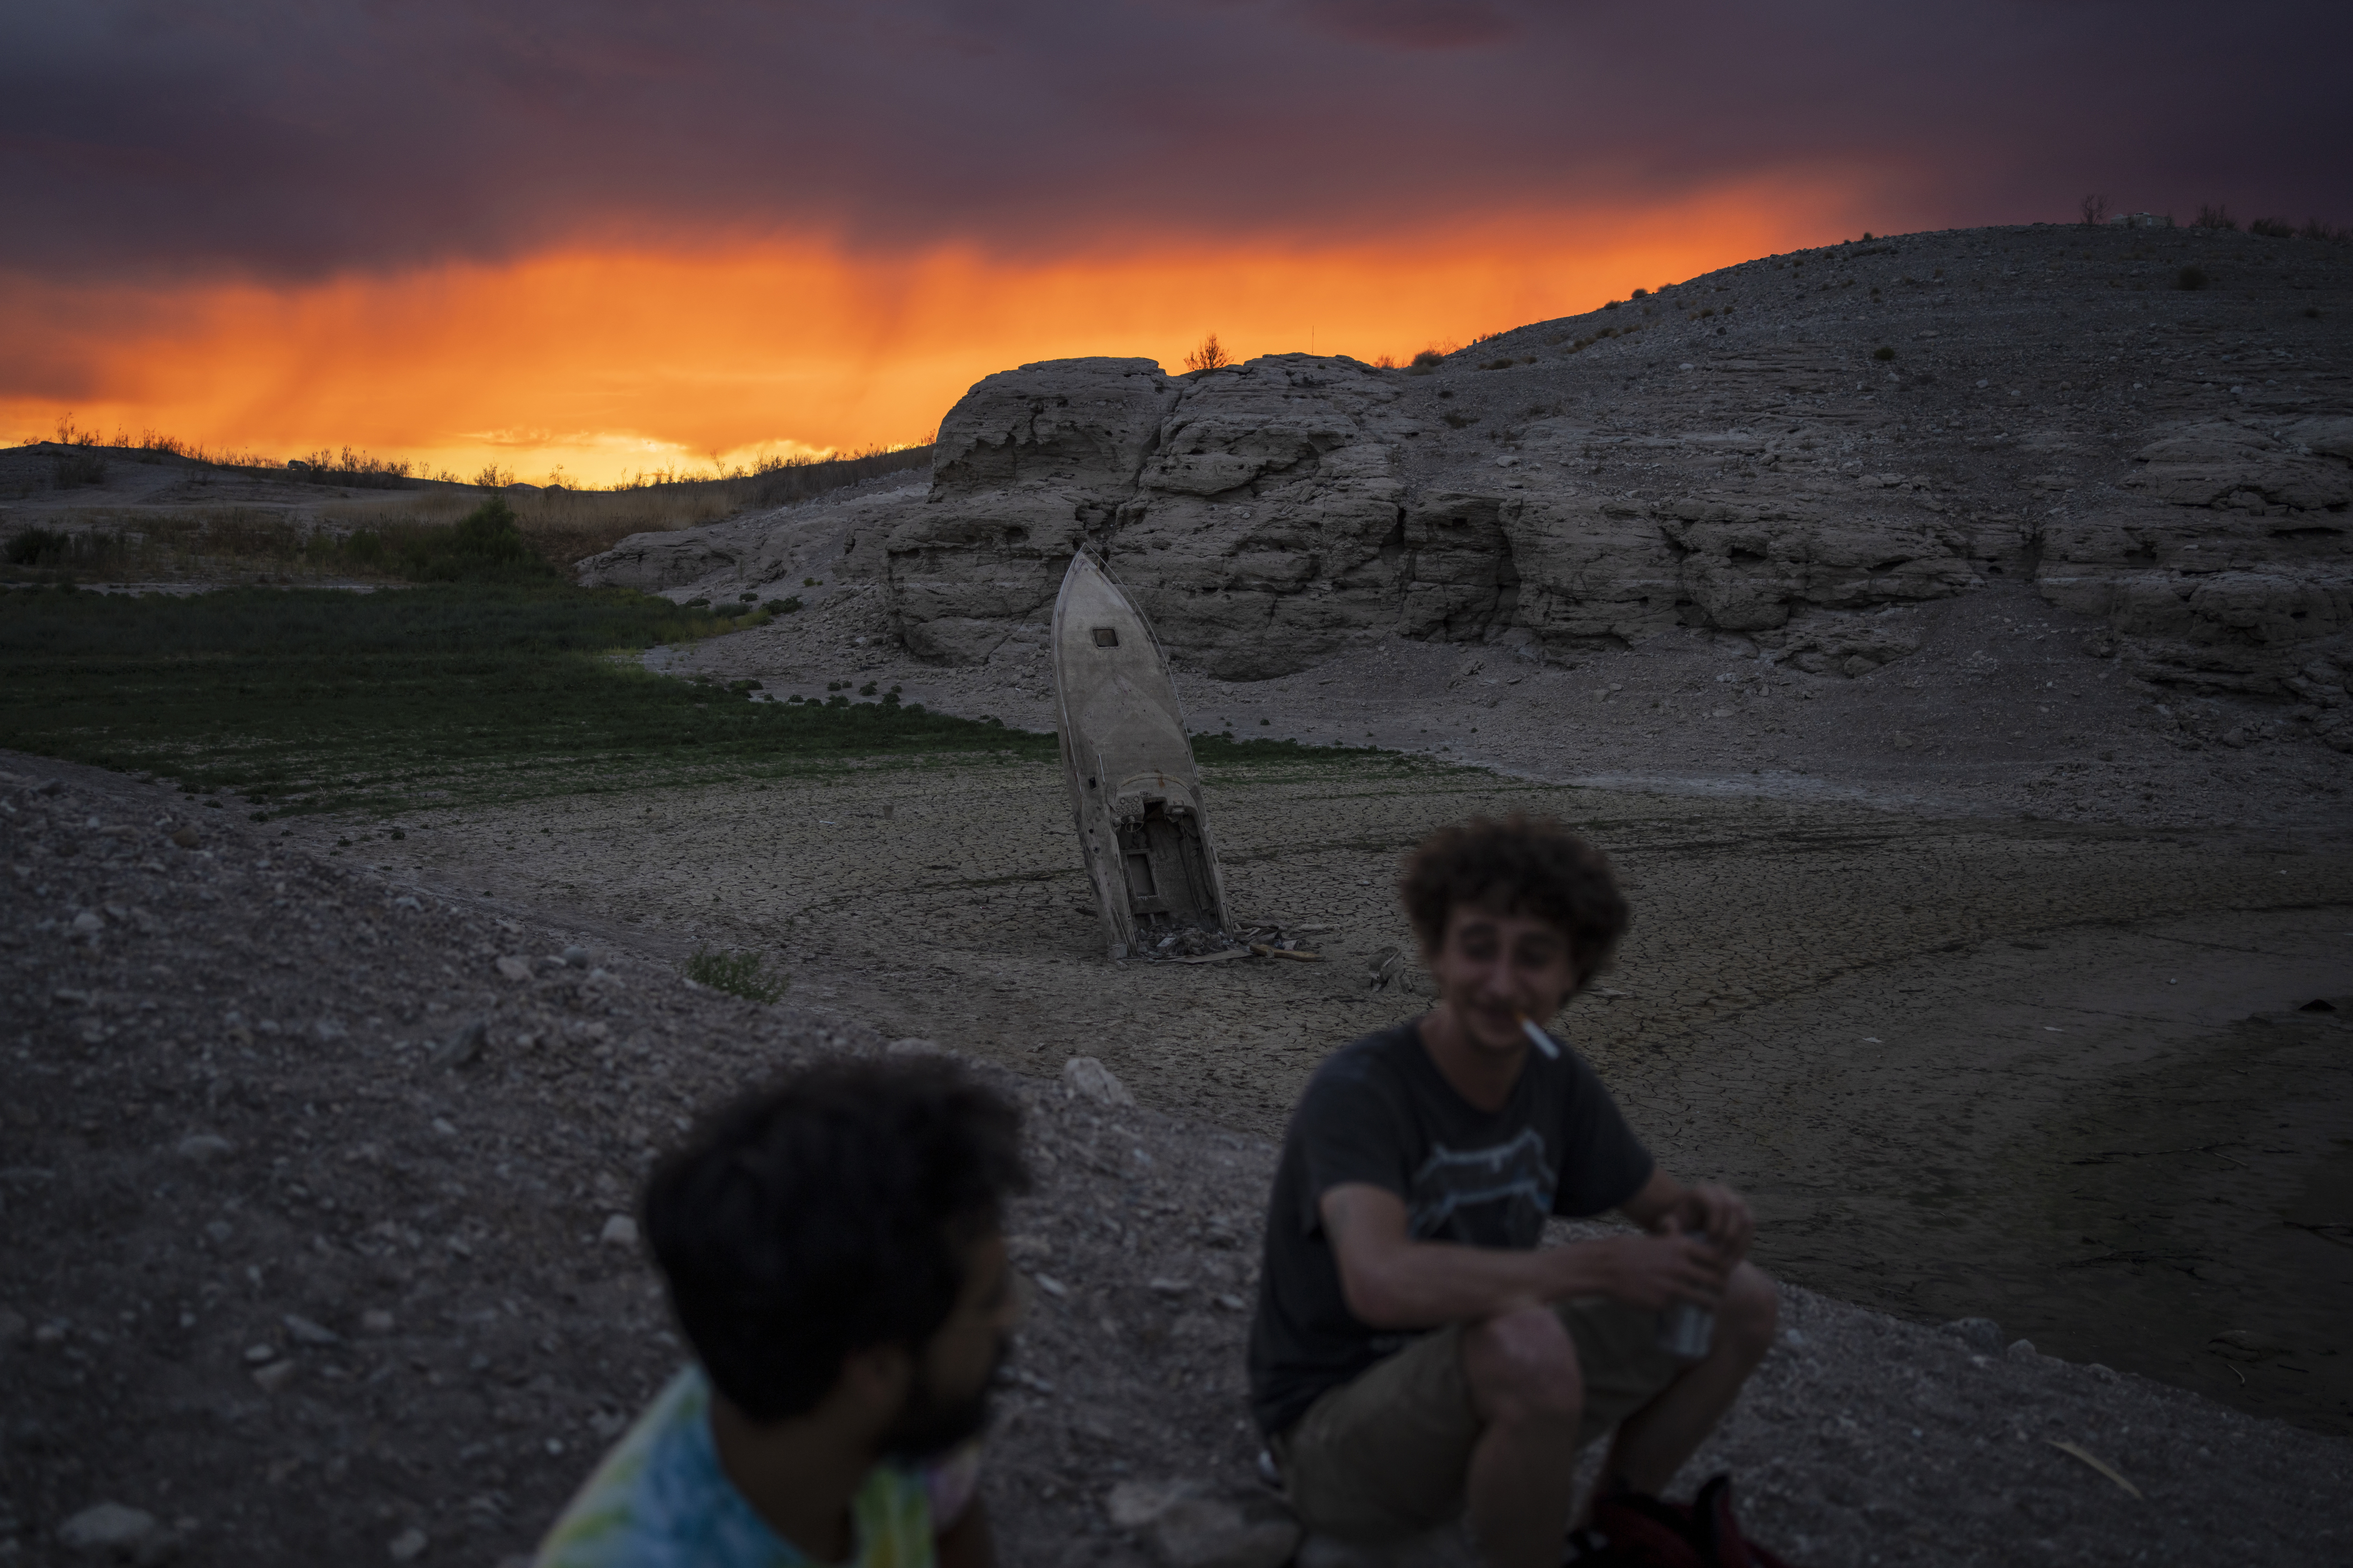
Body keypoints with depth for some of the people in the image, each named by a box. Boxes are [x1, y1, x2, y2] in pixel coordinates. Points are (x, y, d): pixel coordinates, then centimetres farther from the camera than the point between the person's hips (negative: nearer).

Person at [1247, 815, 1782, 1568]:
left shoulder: (1557, 1081, -4)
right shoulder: (1357, 1091, -26)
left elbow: (1662, 1209, 9)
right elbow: (1383, 1284, -43)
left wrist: (1706, 1212, -16)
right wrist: (1599, 1266, -35)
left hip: (1479, 1398, 7)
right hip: (1337, 1433, -7)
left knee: (1741, 1299, -1)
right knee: (1528, 1347, -38)